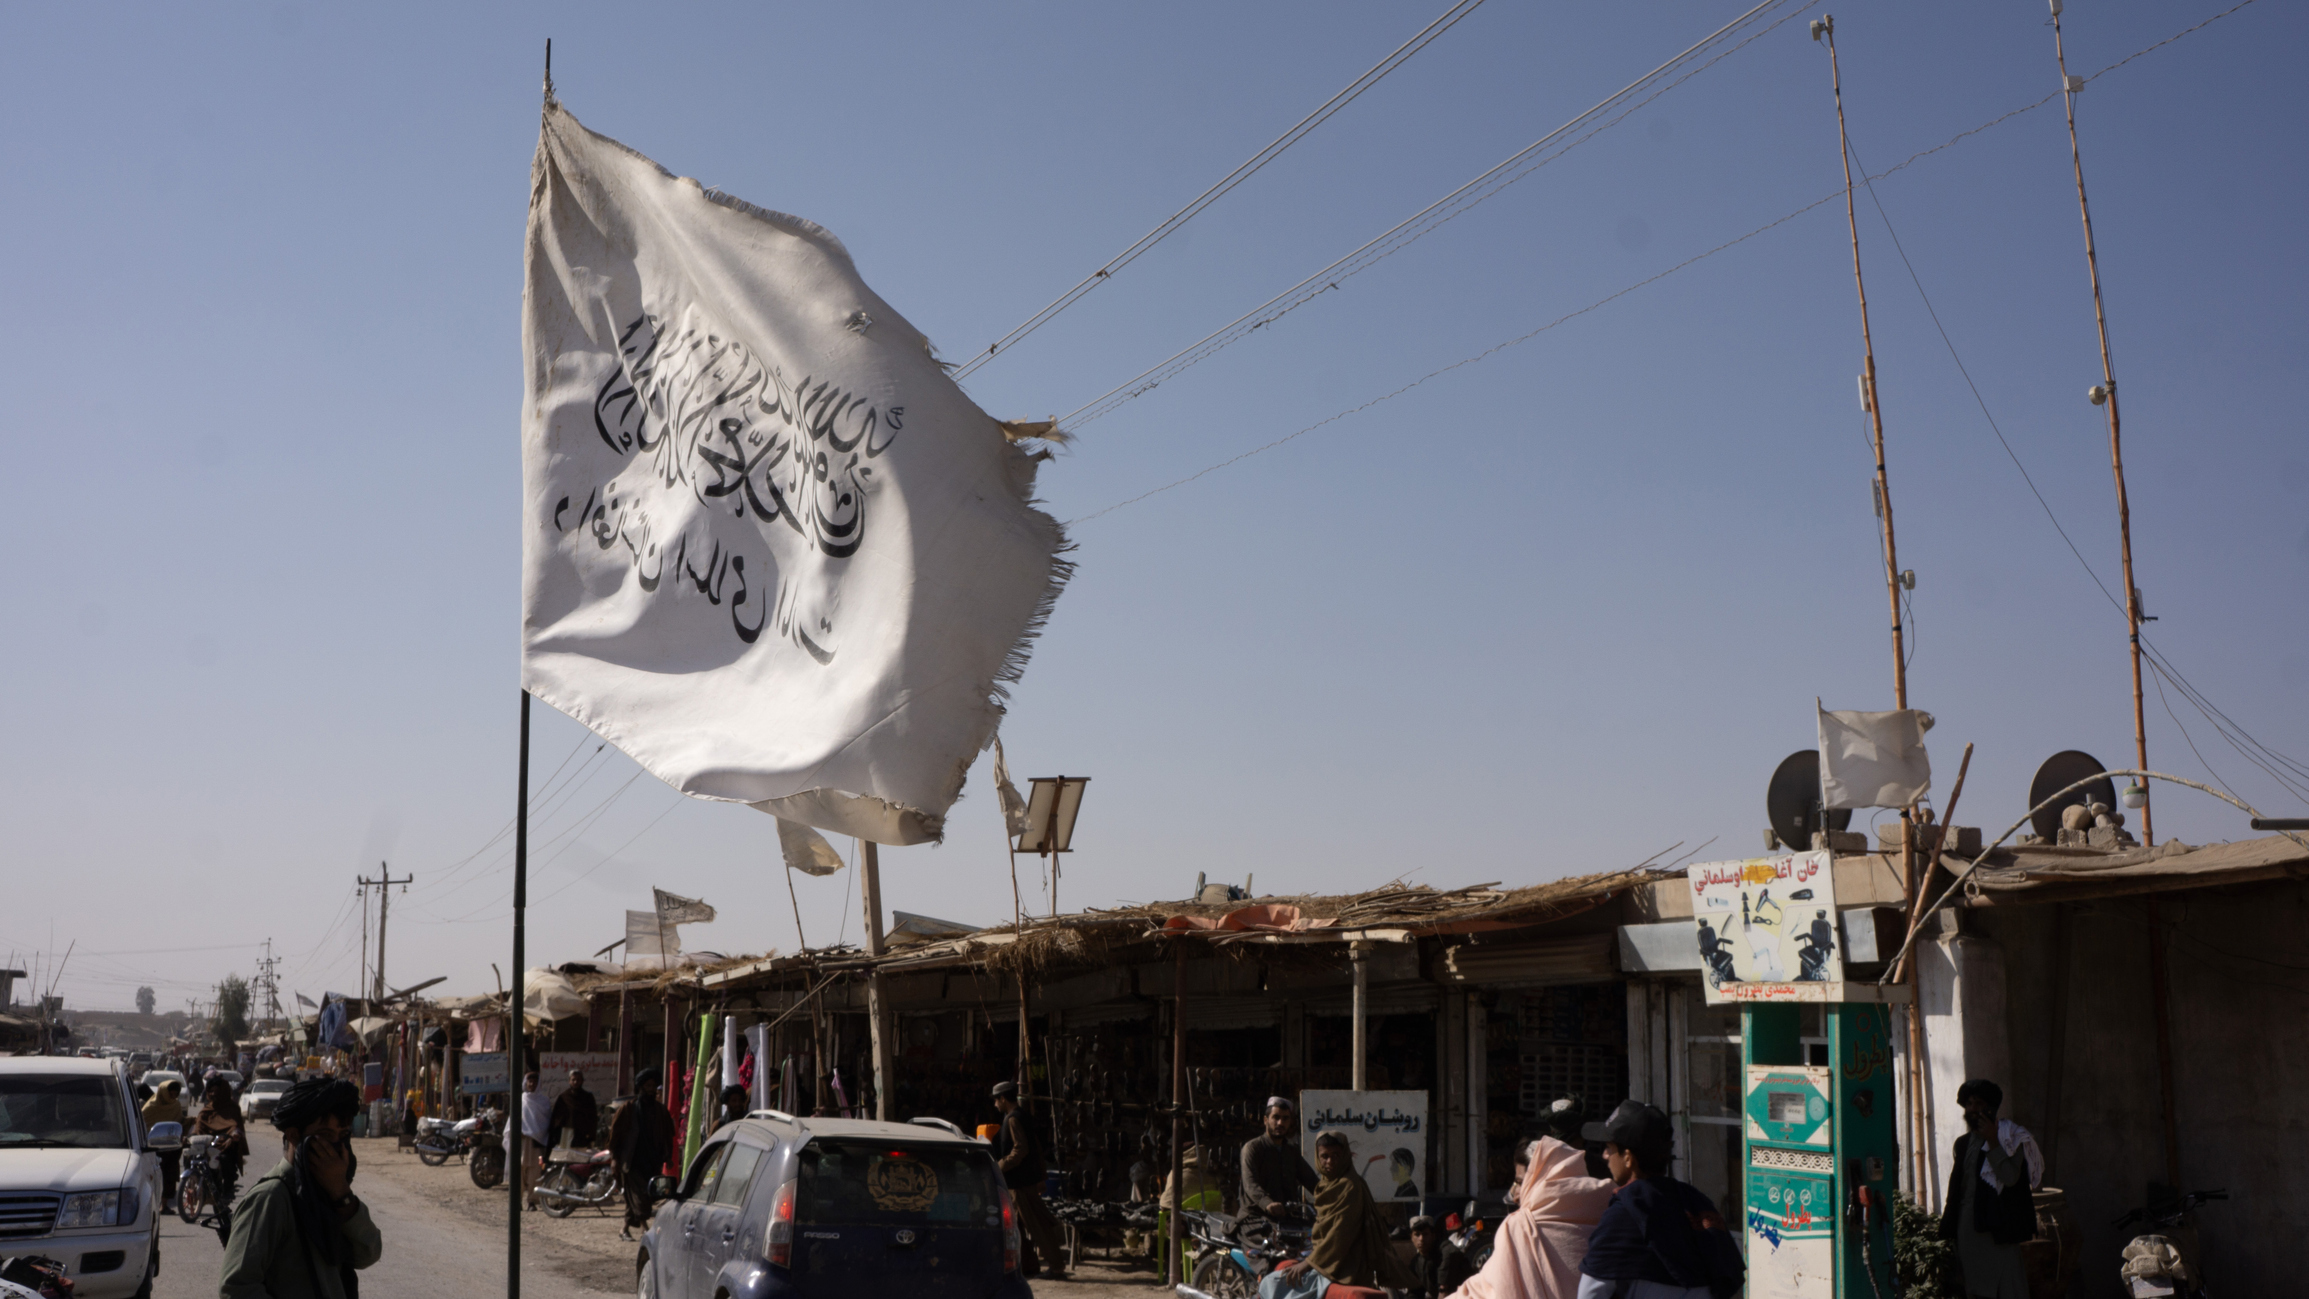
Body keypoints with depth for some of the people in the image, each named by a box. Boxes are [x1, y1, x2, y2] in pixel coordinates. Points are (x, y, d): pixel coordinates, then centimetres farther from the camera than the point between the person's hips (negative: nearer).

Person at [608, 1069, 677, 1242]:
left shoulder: (660, 1109, 7)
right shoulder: (627, 1109, -3)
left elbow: (668, 1133, 15)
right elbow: (615, 1131, 0)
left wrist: (667, 1155, 10)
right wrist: (615, 1157, -2)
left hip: (652, 1161, 4)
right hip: (632, 1161, -4)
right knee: (639, 1197, -11)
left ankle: (626, 1229, 24)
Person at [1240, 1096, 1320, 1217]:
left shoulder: (1292, 1151, 22)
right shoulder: (1252, 1148, -1)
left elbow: (1310, 1180, 17)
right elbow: (1250, 1184, -17)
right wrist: (1267, 1203, -37)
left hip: (1286, 1216, 5)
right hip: (1257, 1215, -5)